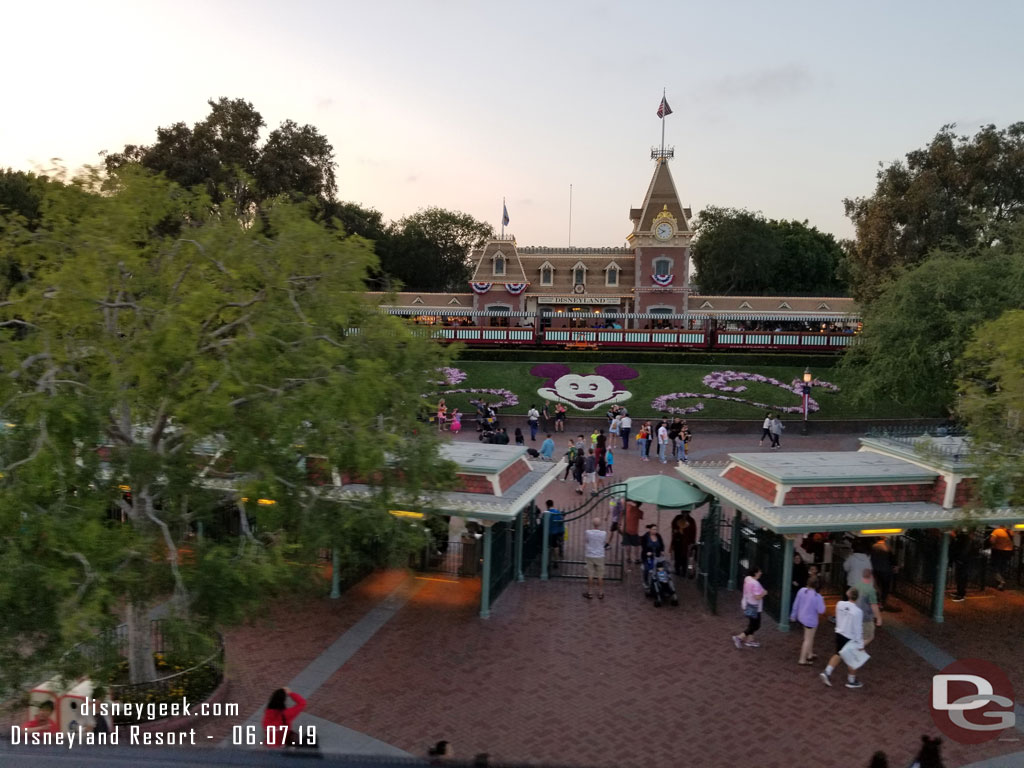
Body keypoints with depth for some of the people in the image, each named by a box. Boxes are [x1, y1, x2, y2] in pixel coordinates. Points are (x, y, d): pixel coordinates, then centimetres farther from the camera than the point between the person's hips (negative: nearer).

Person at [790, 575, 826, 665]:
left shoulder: (802, 590, -9)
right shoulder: (817, 597, -25)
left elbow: (796, 604, 0)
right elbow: (821, 610, -19)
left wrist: (793, 615, 12)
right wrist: (822, 601, -2)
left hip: (802, 617, 6)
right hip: (811, 620, -6)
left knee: (810, 637, 27)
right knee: (808, 639, 8)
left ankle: (810, 655, 41)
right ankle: (802, 660, 14)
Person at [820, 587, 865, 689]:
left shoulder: (840, 604, -9)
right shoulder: (857, 611, -24)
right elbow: (858, 629, -19)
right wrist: (860, 644, -11)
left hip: (839, 634, 5)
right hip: (850, 638, -5)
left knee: (838, 654, 21)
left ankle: (827, 673, 12)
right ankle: (851, 681, 27)